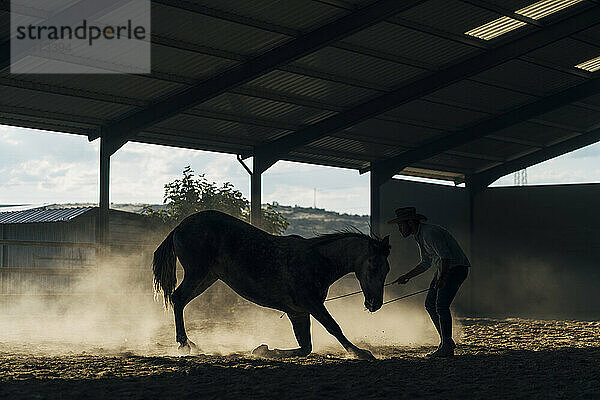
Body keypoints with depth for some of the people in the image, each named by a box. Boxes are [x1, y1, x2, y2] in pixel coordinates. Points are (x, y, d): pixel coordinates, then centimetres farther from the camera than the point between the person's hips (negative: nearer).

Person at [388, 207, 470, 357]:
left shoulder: (430, 233, -21)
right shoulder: (419, 236, 11)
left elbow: (446, 256, -27)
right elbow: (426, 263, 19)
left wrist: (441, 277, -36)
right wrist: (407, 276, 13)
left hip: (456, 267, -10)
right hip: (443, 268, 10)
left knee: (441, 305, -17)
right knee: (430, 304, 7)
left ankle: (447, 346, -11)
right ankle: (446, 342, 14)